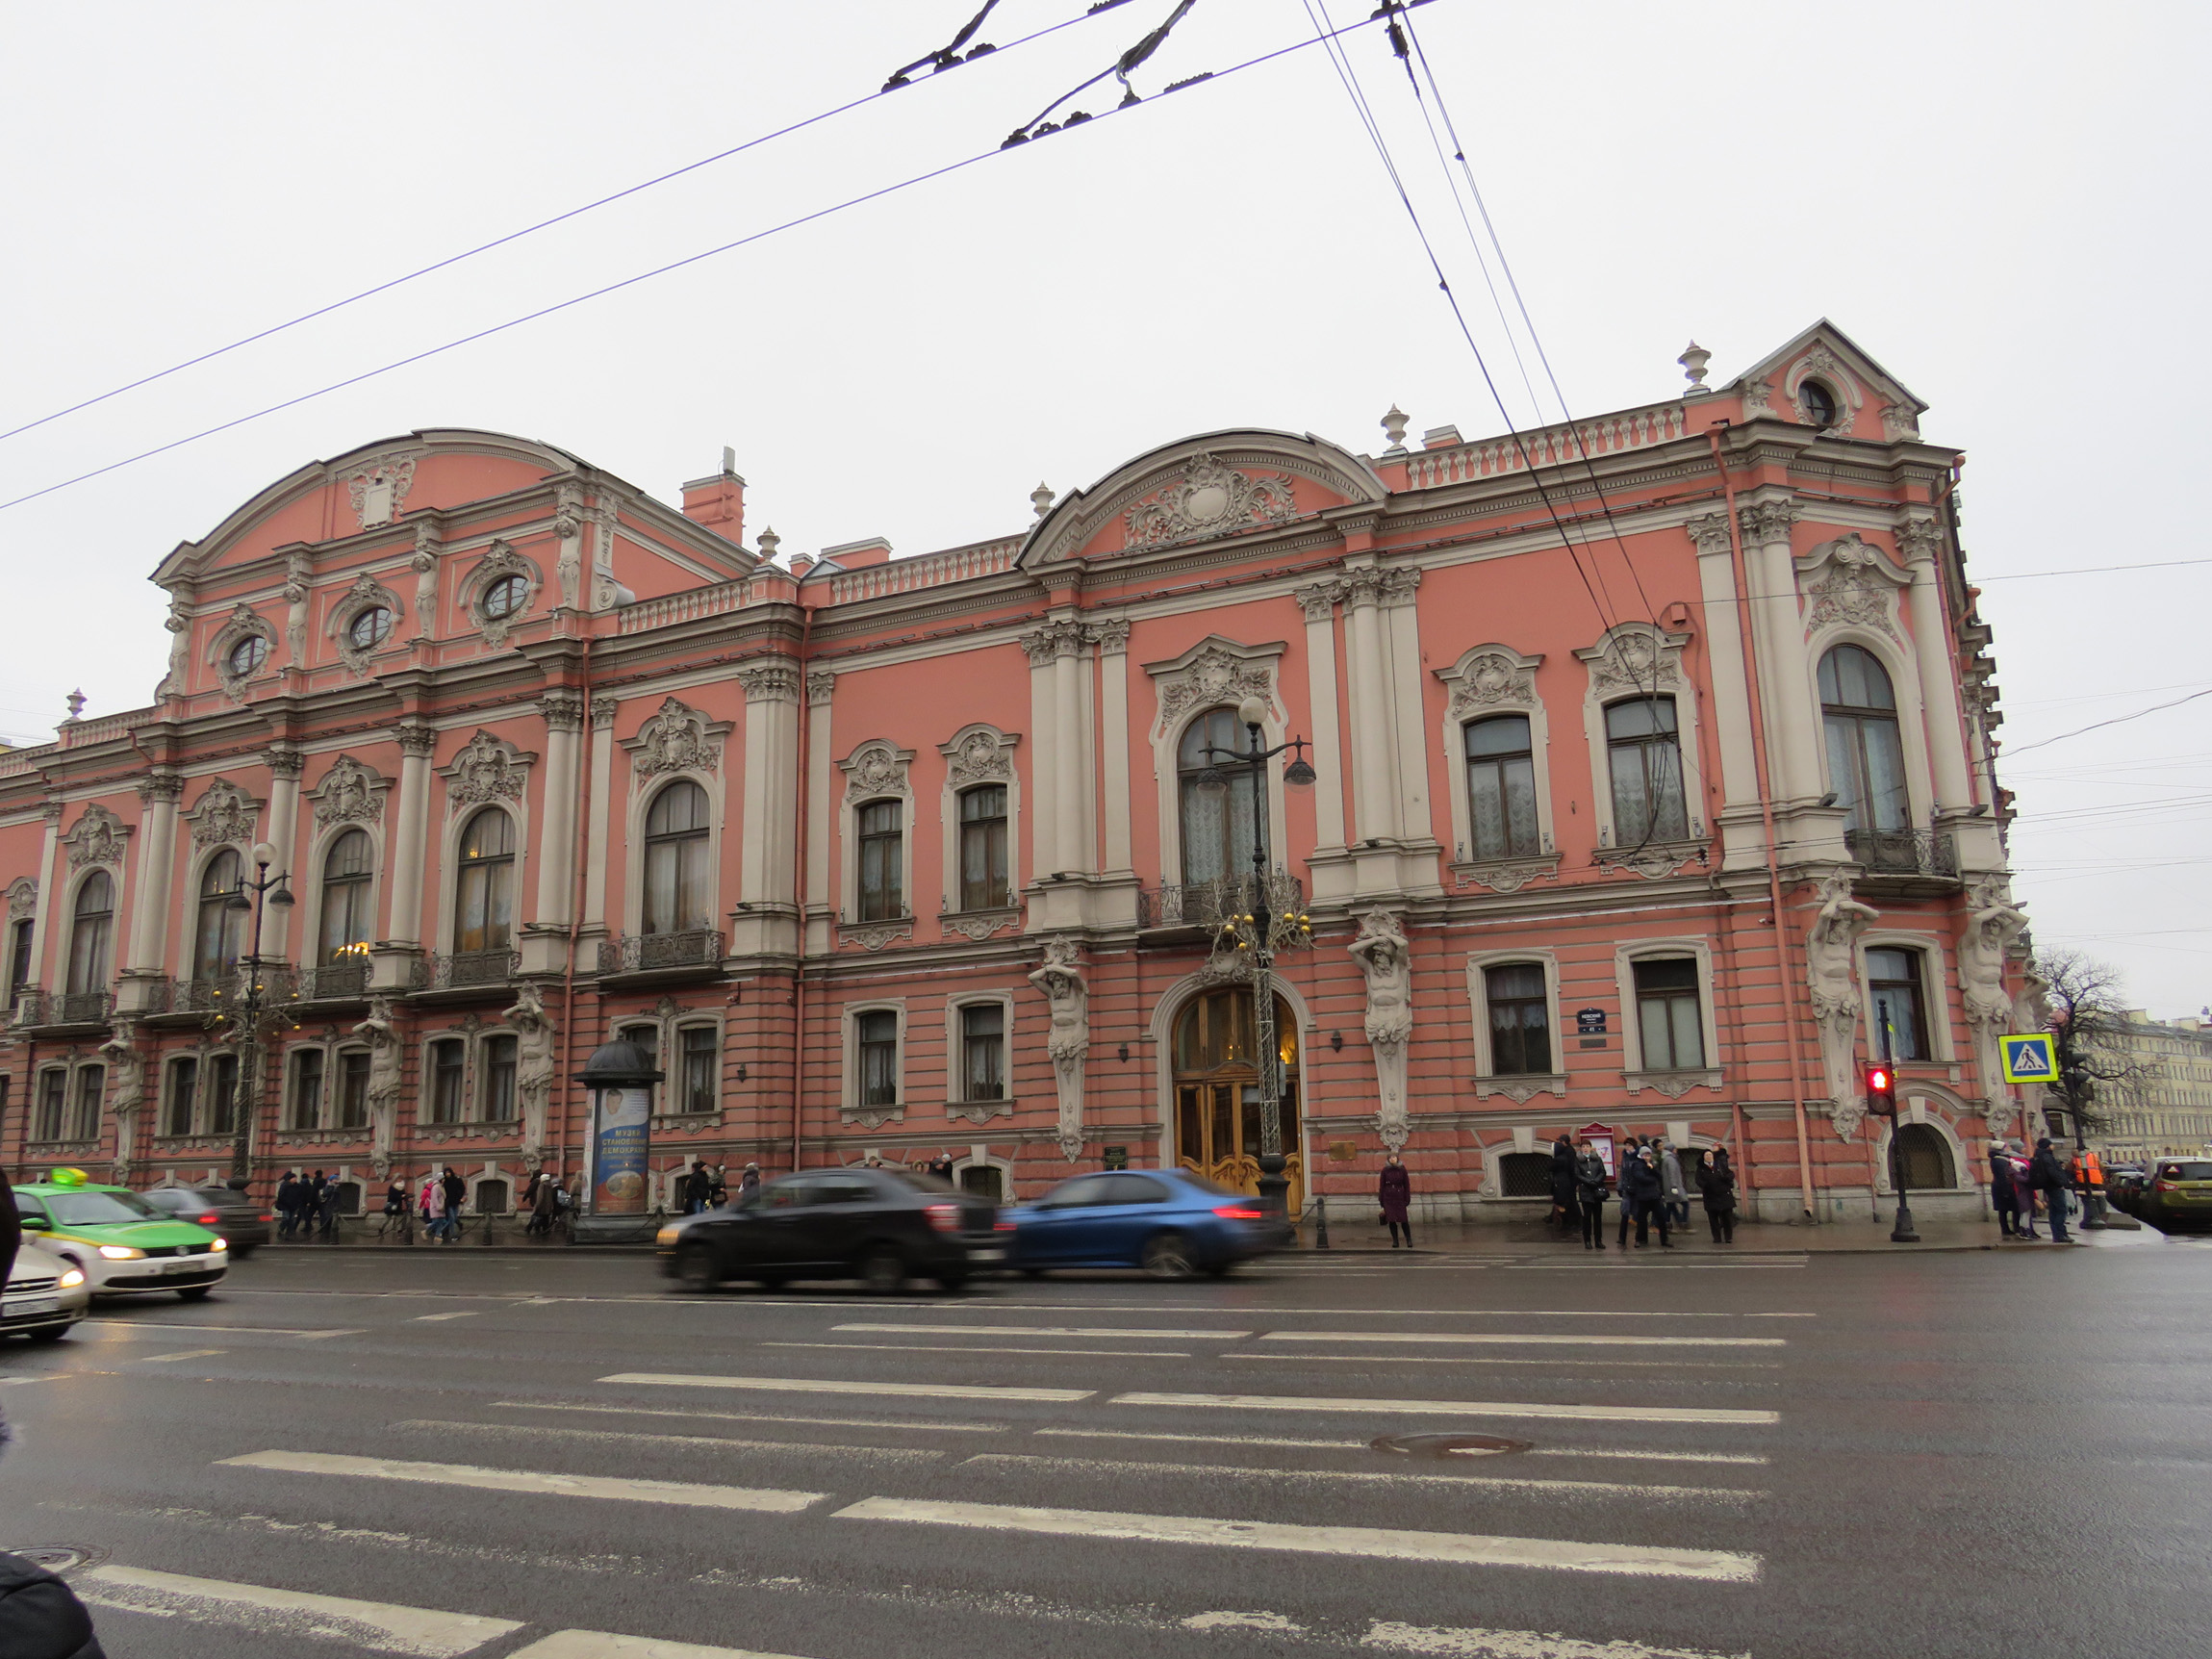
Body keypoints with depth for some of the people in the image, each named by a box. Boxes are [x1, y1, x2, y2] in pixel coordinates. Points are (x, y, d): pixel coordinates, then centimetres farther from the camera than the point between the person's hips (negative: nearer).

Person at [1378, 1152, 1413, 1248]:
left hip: (1399, 1196, -1)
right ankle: (1395, 1241, 9)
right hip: (1388, 1197, 1)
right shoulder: (1385, 1170, 1)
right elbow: (1381, 1186, 4)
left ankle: (1409, 1240, 8)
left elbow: (1407, 1185, 4)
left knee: (1403, 1220, -4)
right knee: (1391, 1220, 1)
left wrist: (1407, 1199, -1)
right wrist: (1381, 1200, 2)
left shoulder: (1402, 1169, 1)